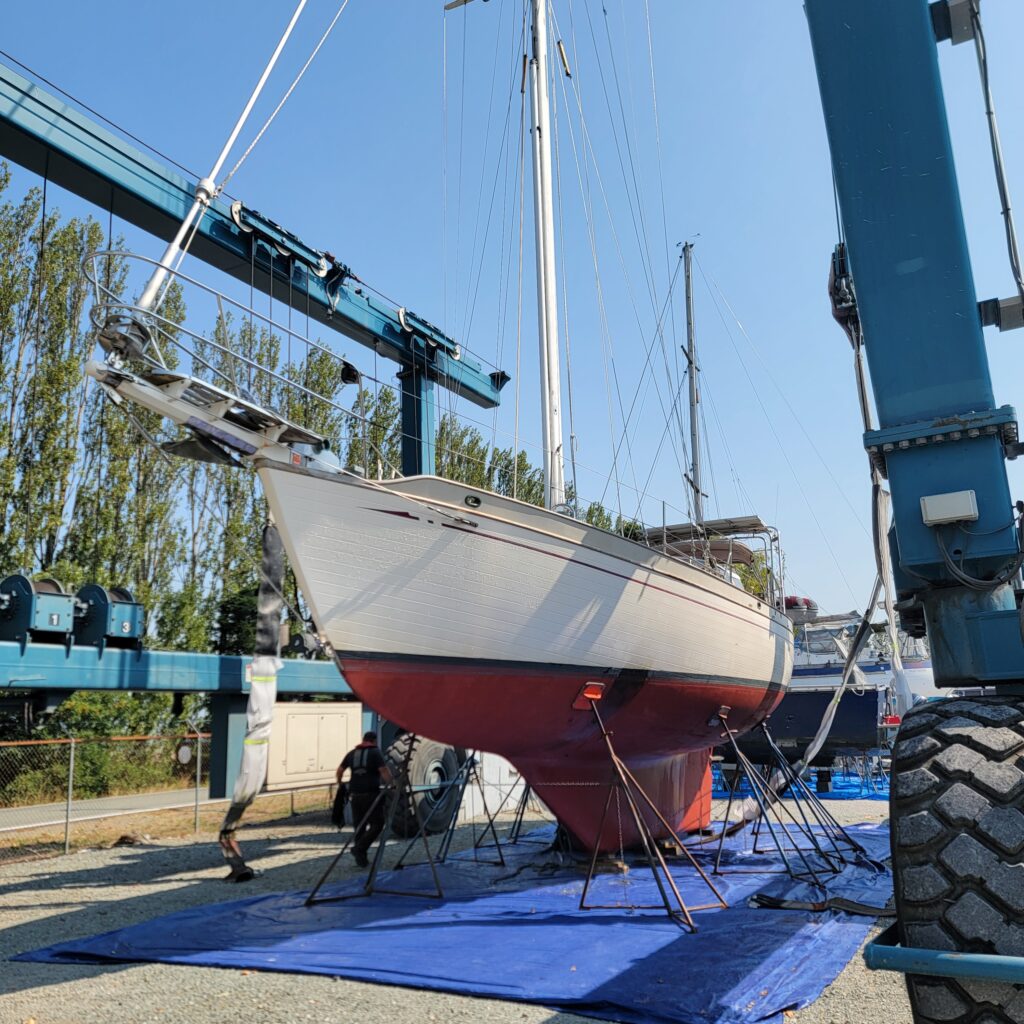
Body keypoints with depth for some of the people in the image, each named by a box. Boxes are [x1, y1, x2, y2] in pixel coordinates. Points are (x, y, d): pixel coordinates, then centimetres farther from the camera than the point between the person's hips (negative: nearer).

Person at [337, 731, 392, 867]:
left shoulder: (352, 753, 13)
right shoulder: (375, 752, -3)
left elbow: (340, 770, 21)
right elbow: (384, 771, -13)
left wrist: (340, 784, 36)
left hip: (355, 794, 6)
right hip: (371, 794, -6)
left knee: (359, 825, 13)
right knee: (377, 824, 1)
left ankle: (361, 858, 15)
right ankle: (359, 848, -13)